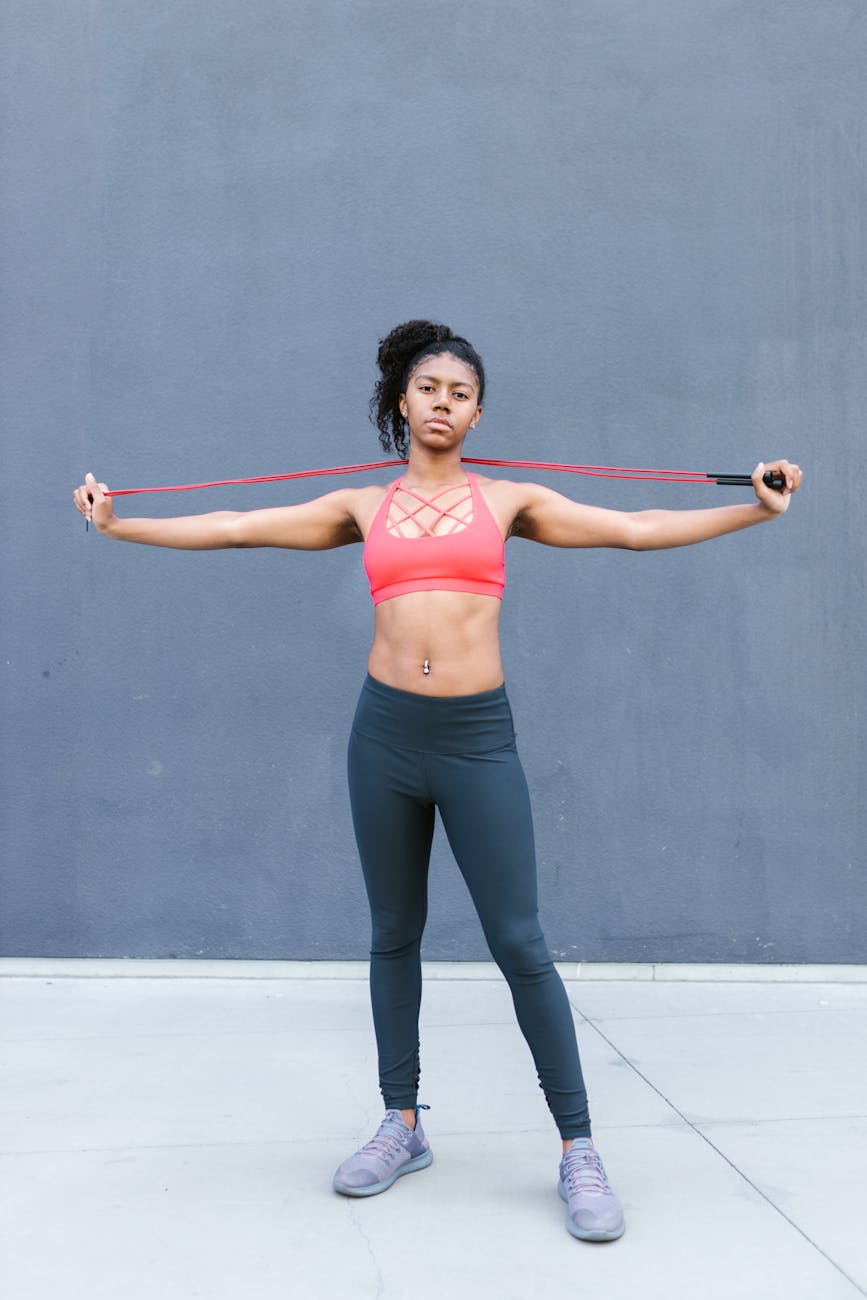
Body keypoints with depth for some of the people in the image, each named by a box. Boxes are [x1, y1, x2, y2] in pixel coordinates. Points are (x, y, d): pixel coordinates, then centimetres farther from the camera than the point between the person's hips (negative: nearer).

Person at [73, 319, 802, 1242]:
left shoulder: (508, 500, 8)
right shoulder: (363, 508, 11)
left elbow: (638, 528, 5)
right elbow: (233, 528, 13)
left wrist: (754, 509, -1)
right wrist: (115, 523, 13)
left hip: (477, 737, -2)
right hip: (385, 732, 2)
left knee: (519, 943, -3)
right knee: (393, 936, 11)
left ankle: (578, 1150, 8)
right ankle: (402, 1126, 26)